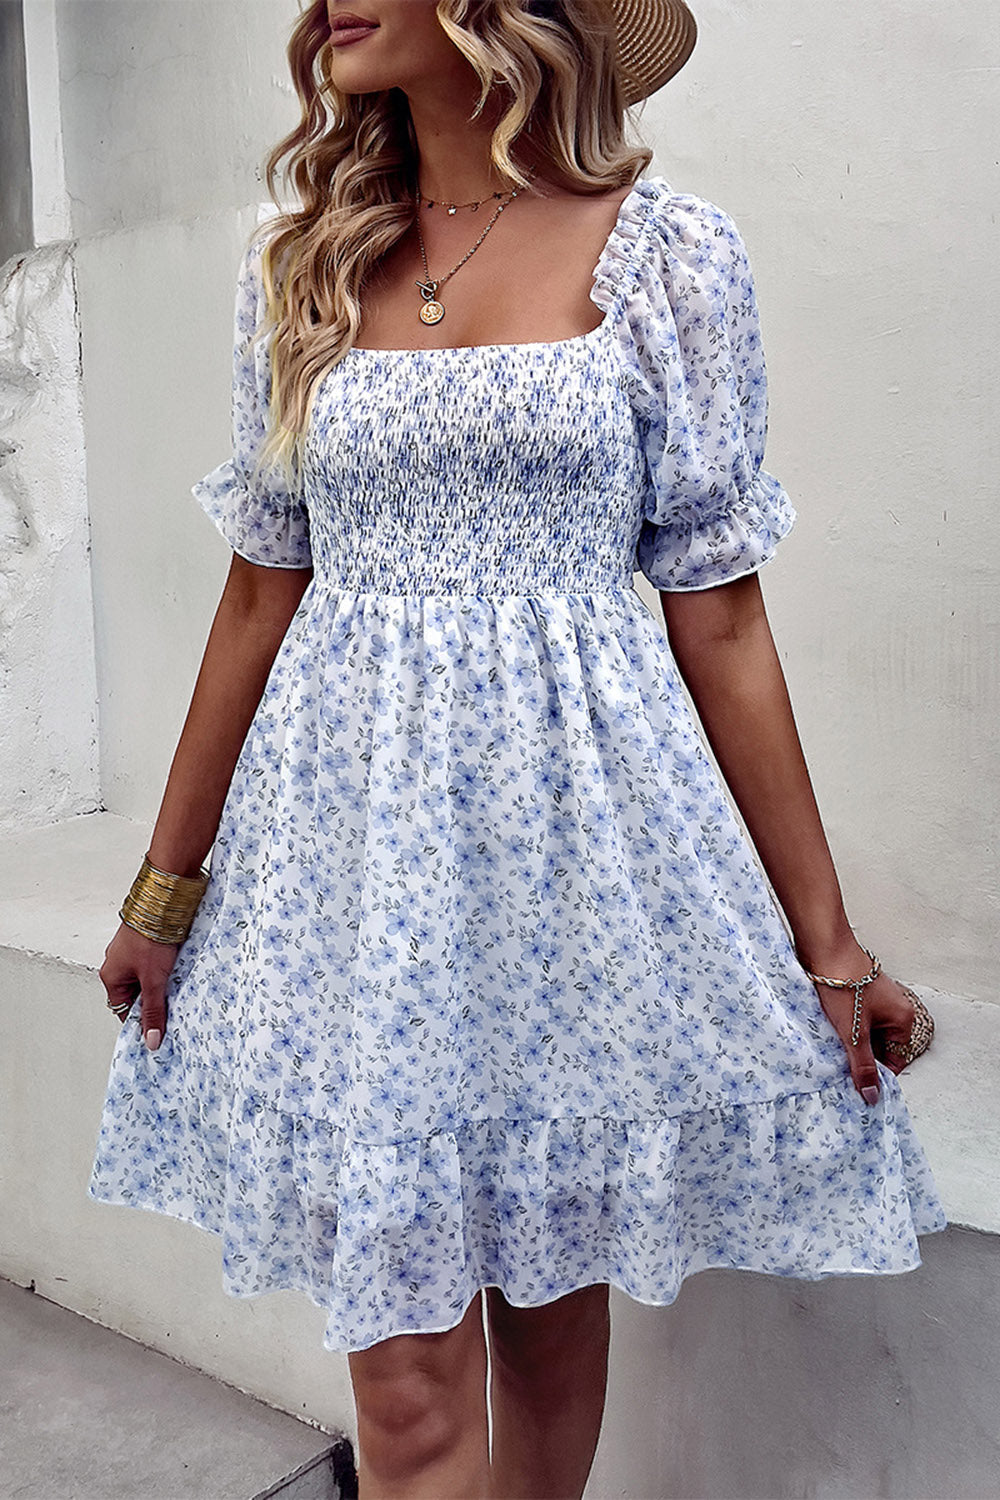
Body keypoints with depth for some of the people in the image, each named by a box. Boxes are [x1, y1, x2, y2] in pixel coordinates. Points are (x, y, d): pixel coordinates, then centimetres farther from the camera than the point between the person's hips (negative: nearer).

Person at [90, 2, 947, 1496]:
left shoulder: (672, 255, 0)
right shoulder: (297, 268, 7)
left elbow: (719, 617, -1)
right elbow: (260, 592, 9)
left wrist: (824, 932, -1)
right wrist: (166, 885, 11)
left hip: (582, 829, -1)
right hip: (354, 837, 2)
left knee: (554, 1301, 15)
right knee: (408, 1374, 3)